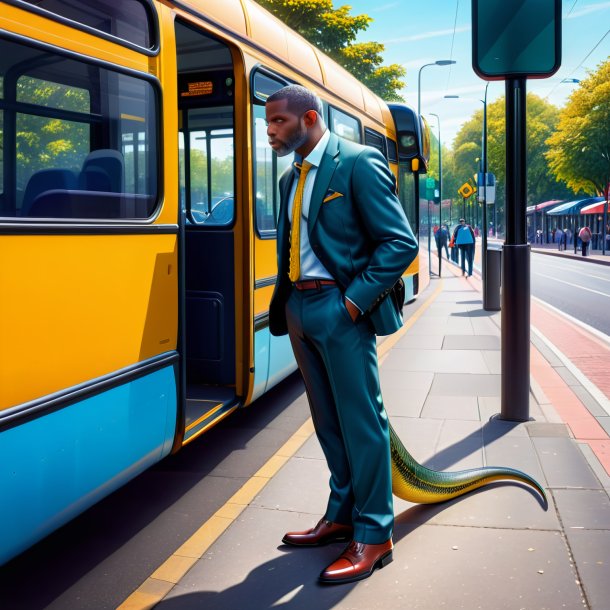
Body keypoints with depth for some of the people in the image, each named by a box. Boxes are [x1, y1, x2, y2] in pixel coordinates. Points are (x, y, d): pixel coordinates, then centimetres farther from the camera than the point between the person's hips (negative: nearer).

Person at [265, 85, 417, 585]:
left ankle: (373, 534, 12)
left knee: (360, 420, 0)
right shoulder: (292, 177, 15)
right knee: (327, 419, 15)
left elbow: (401, 242, -14)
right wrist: (284, 302, 7)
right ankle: (341, 515, 29)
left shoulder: (358, 163, -10)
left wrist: (356, 299, -17)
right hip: (300, 307, 8)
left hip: (339, 309, -8)